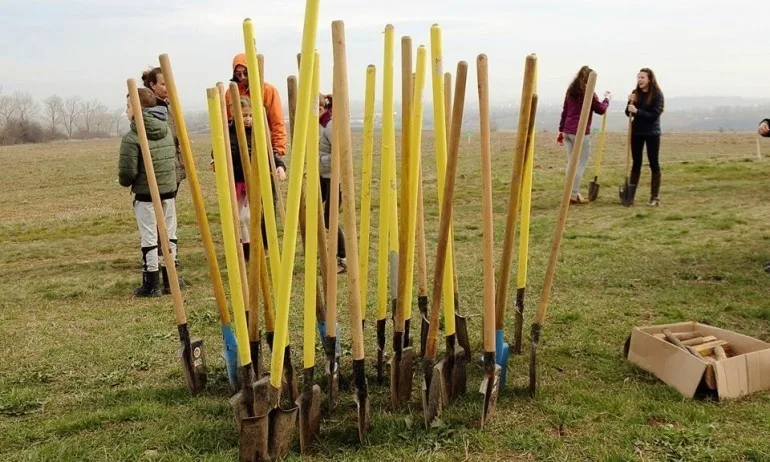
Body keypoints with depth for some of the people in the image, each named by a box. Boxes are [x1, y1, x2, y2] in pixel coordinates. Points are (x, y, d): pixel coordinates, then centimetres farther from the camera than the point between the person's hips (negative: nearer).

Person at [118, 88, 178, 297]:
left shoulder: (132, 137, -14)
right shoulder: (166, 129, 5)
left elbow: (127, 172, -15)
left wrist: (124, 182, 5)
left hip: (146, 194, -5)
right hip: (169, 190, 6)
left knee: (149, 239, 2)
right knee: (169, 235, 12)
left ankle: (151, 284, 8)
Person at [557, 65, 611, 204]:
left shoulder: (570, 91, 12)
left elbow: (564, 112, 15)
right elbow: (601, 110, 0)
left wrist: (561, 130, 20)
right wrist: (607, 98, 18)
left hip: (568, 131, 7)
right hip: (581, 132, -7)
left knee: (571, 162, 11)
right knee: (580, 164, -1)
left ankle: (570, 192, 15)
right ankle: (574, 194, -1)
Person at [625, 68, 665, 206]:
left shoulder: (657, 94, -8)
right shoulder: (635, 93, 4)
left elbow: (654, 115, -17)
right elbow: (629, 113, 3)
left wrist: (637, 111, -24)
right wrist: (630, 103, -14)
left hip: (652, 133, -4)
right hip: (636, 132, 4)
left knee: (654, 164, 0)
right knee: (636, 163, 9)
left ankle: (655, 197, 5)